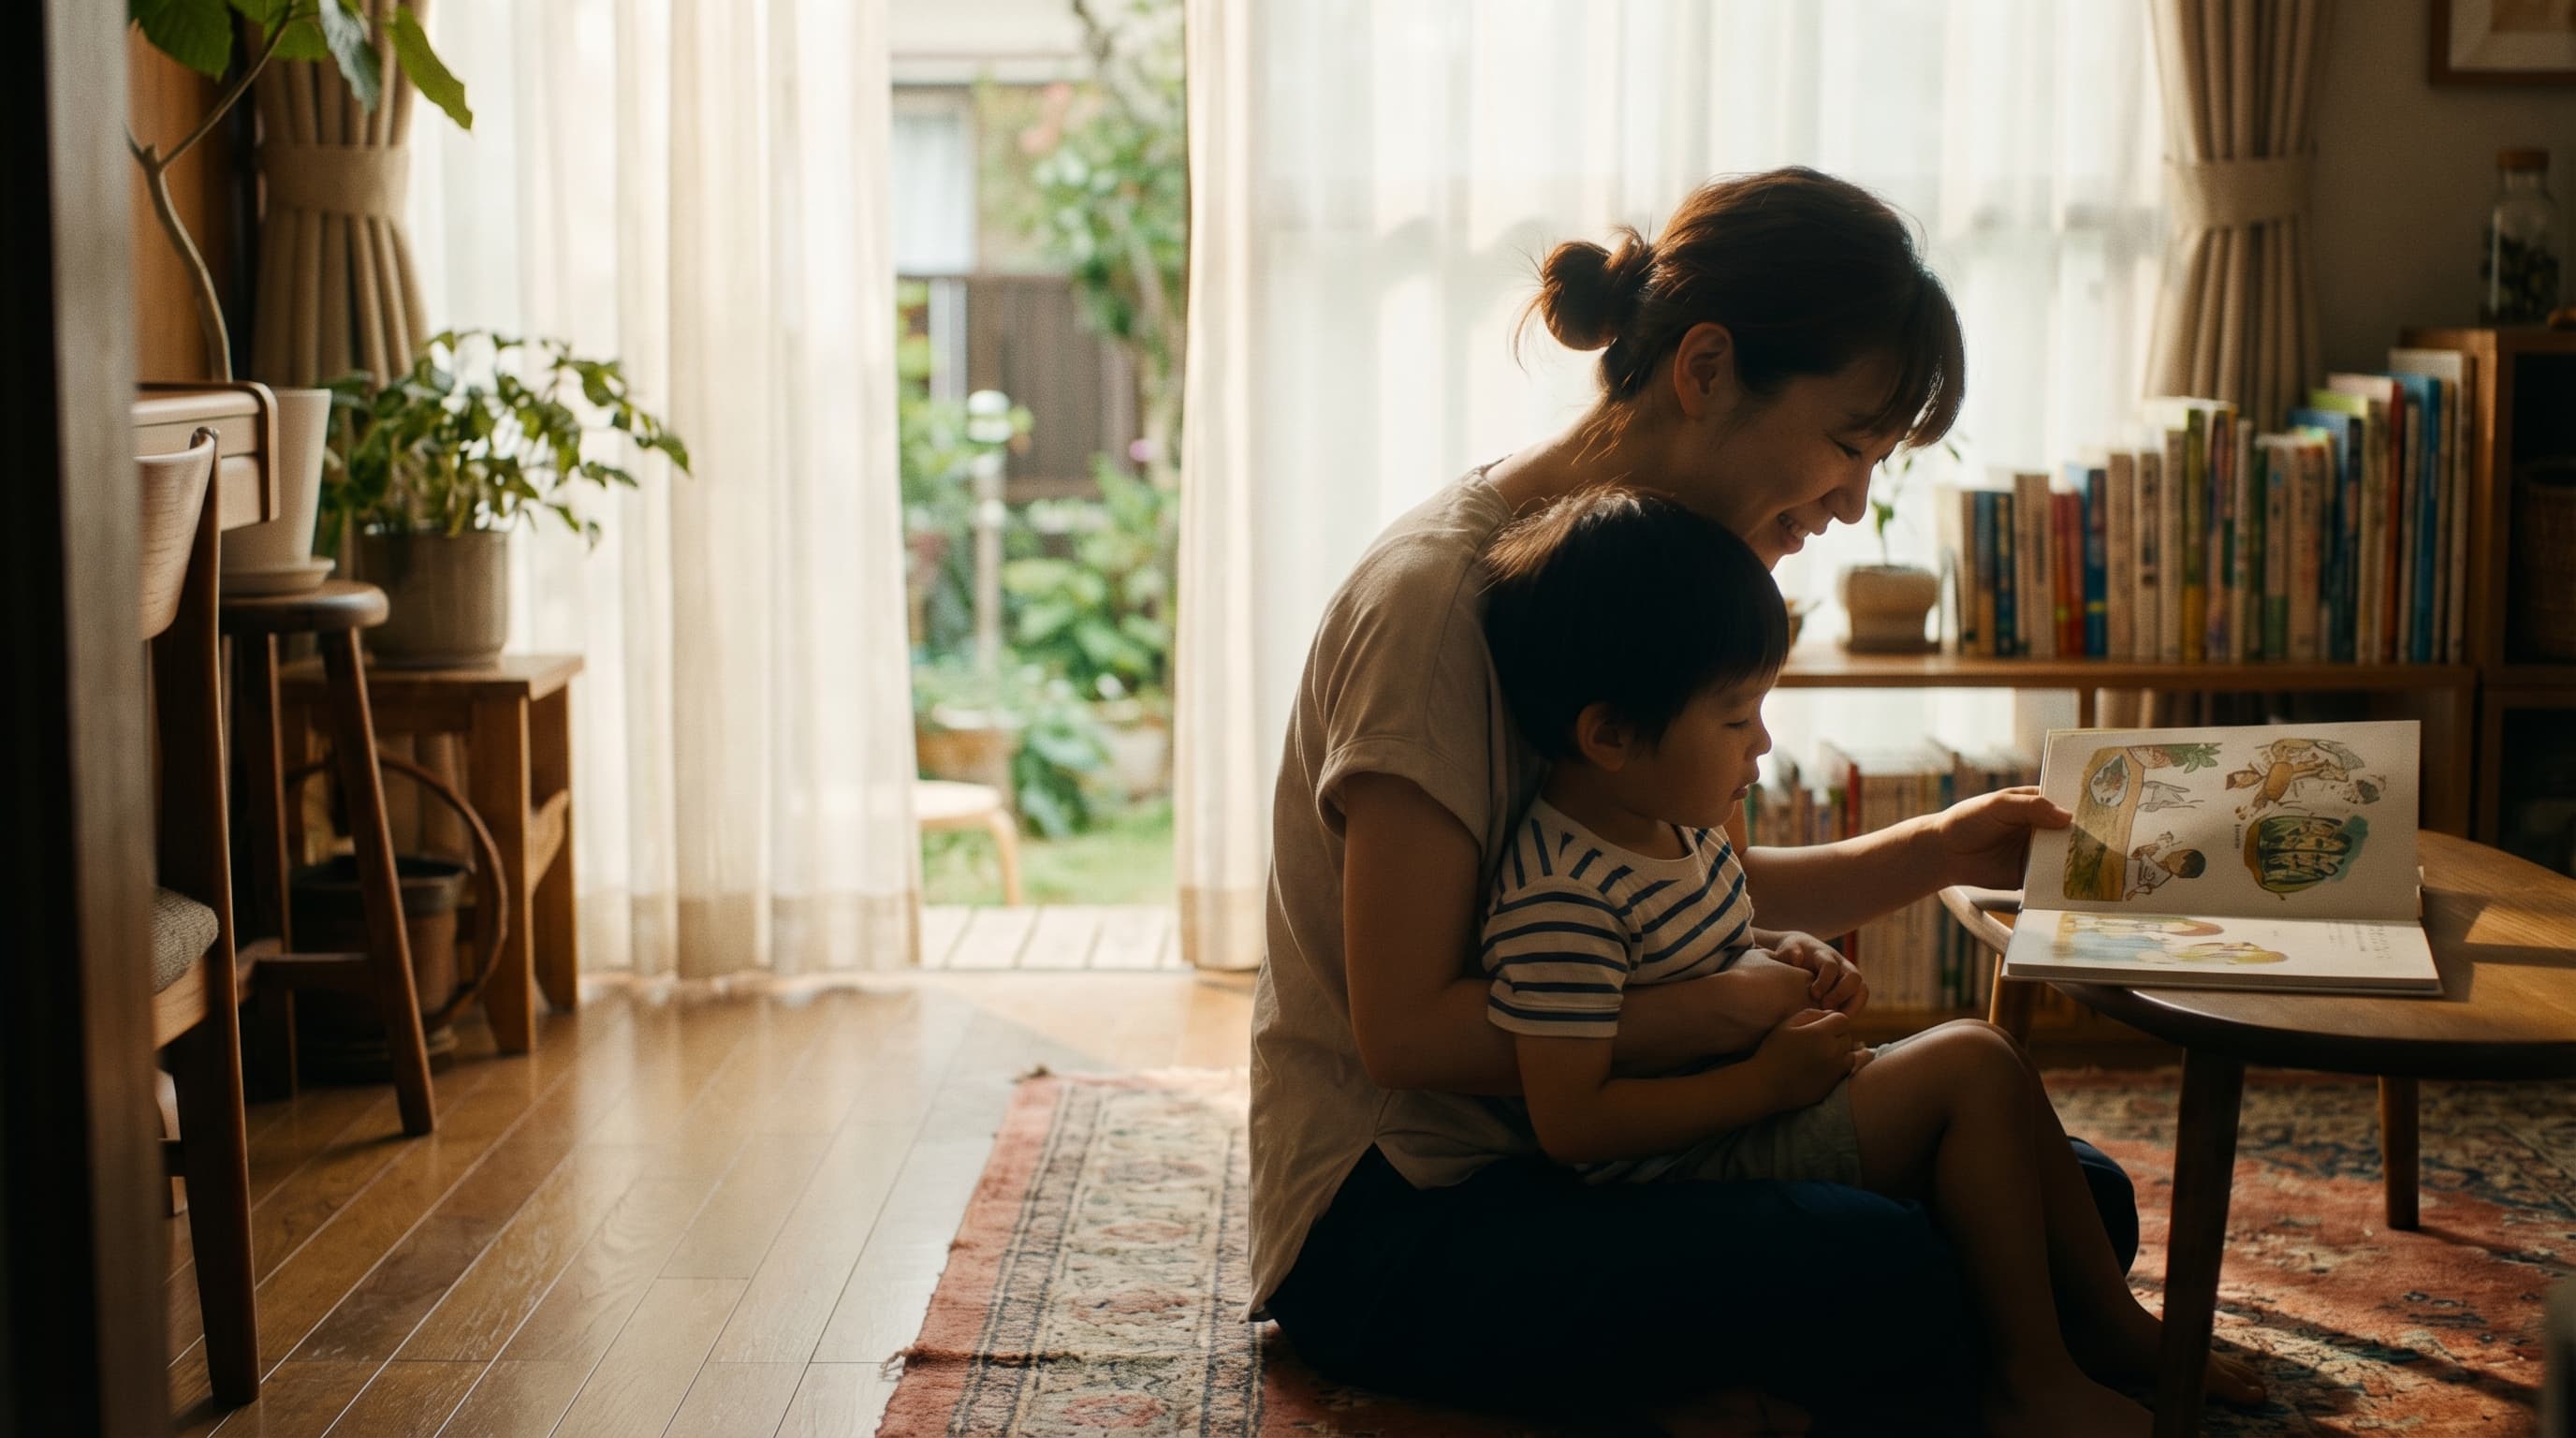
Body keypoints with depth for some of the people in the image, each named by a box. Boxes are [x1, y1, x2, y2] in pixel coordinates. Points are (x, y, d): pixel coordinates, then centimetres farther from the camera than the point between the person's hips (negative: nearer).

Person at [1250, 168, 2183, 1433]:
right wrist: (1732, 1009, -16)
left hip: (1569, 1146, 9)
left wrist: (1935, 851, 3)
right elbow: (1404, 1029, -21)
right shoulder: (1438, 594, -19)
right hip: (1384, 1226, -8)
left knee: (2078, 1198, -6)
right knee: (1881, 1271, -29)